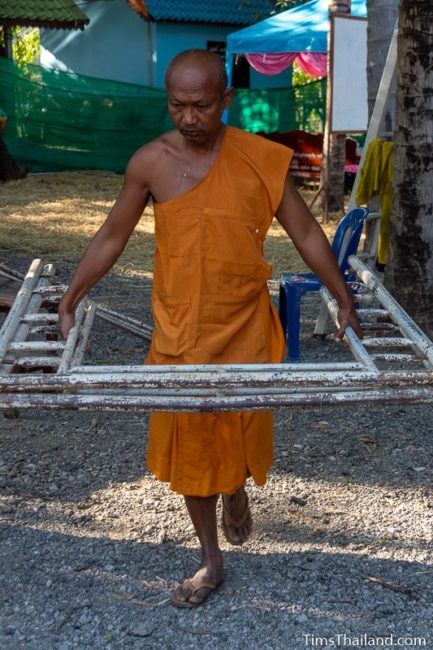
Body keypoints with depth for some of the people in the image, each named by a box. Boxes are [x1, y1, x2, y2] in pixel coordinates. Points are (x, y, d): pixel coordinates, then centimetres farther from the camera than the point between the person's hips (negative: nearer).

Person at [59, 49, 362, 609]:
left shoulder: (261, 159, -8)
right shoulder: (150, 162, -6)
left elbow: (305, 233, 1)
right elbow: (112, 237, 5)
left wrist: (344, 301, 5)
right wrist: (69, 302, 6)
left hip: (245, 328, -1)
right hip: (178, 331, 1)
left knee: (242, 432, 12)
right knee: (188, 443, 10)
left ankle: (236, 491, 50)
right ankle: (211, 562, 30)